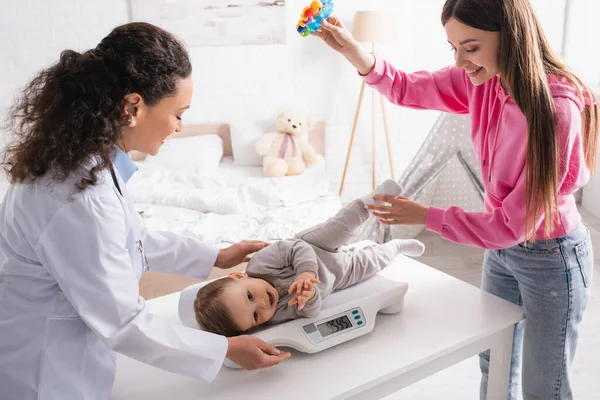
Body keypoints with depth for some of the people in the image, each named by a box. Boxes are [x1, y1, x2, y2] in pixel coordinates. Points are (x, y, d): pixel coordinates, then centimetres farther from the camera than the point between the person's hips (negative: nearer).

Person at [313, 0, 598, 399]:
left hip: (550, 259, -7)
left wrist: (425, 216, -24)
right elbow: (408, 89, 0)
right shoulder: (483, 79, -11)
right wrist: (353, 50, -17)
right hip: (502, 247, 7)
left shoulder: (557, 109, -32)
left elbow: (514, 224, -29)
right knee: (494, 366, 25)